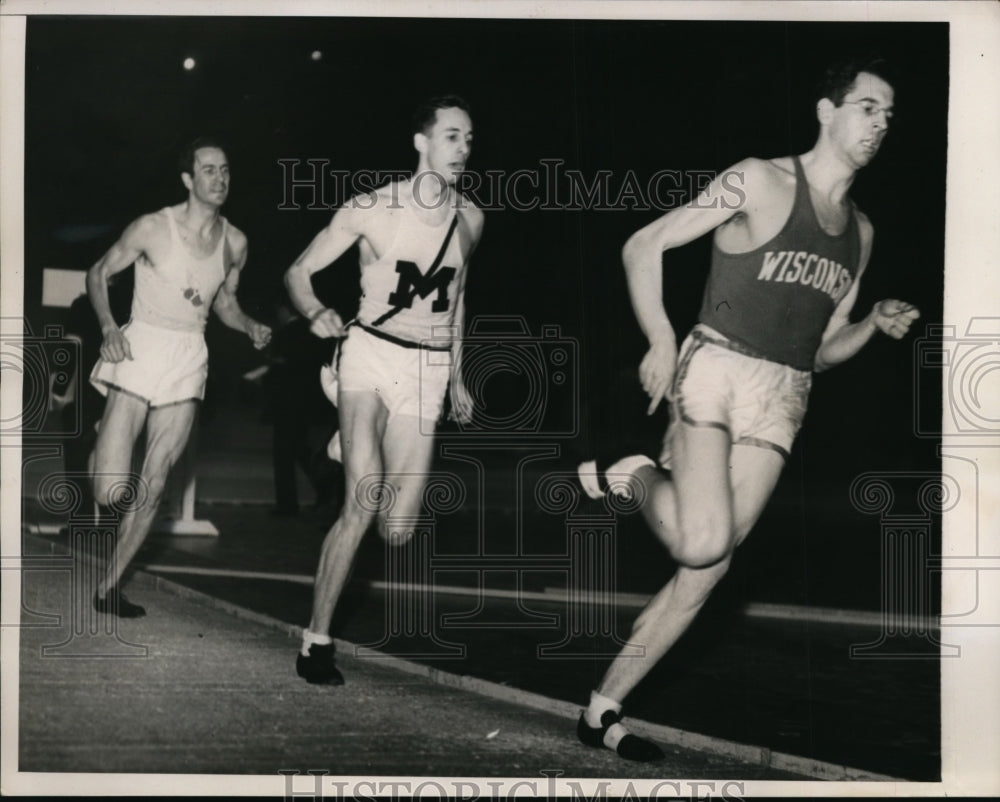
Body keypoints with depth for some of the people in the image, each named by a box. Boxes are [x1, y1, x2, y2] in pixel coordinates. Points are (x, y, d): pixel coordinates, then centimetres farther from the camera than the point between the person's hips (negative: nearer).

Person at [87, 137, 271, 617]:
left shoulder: (235, 243, 4)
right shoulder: (153, 228, -9)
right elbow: (98, 274, 2)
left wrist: (250, 327, -1)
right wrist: (109, 327, -13)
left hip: (189, 360, 4)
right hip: (140, 350, -4)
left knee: (152, 488, 4)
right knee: (110, 492, -10)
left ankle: (109, 587, 18)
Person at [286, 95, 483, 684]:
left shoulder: (471, 219, 7)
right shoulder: (371, 210, -5)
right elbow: (299, 272, 1)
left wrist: (458, 377, 23)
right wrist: (317, 313, -20)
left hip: (428, 371, 4)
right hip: (370, 355, -4)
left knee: (396, 529, -1)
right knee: (363, 504, -21)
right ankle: (317, 640, -9)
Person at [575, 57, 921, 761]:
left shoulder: (860, 231, 16)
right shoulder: (760, 181, -3)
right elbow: (643, 247, -3)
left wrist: (876, 325, 1)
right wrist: (661, 343, -14)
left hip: (783, 399, 6)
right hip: (715, 371, -5)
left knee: (706, 571, 0)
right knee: (701, 543, -25)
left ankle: (604, 711, 12)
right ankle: (634, 476, 8)